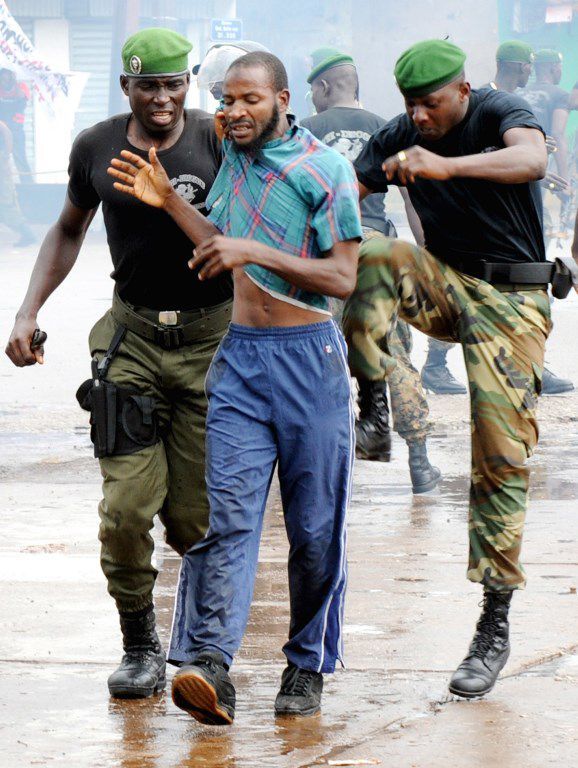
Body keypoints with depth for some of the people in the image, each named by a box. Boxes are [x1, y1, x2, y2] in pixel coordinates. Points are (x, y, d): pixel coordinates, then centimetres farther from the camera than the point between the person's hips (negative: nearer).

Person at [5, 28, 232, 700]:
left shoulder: (218, 141, -7)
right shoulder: (96, 148, 4)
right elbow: (69, 229, 21)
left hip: (212, 336, -2)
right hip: (133, 335, 2)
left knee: (192, 518, -2)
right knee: (126, 508, -9)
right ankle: (139, 646, 11)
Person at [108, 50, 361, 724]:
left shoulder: (325, 170, -7)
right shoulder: (233, 152, 12)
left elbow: (343, 278, -11)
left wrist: (254, 252, -18)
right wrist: (167, 201, 10)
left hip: (308, 356, -4)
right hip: (239, 354, 4)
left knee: (315, 526, 3)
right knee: (226, 510, -11)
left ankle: (308, 666, 17)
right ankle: (208, 665, -23)